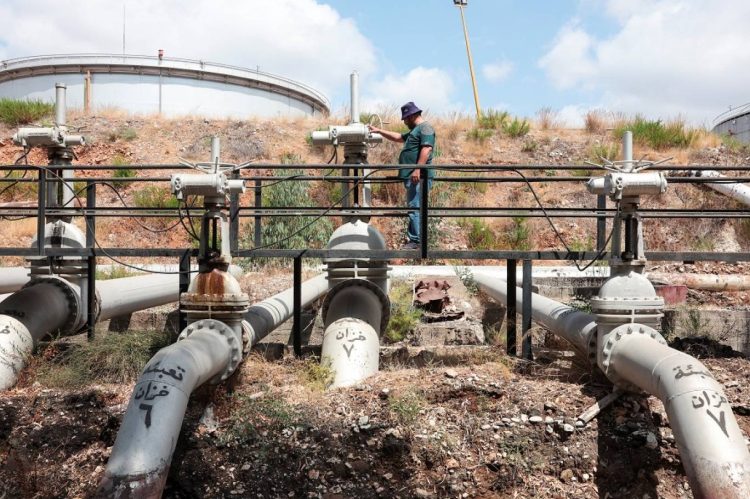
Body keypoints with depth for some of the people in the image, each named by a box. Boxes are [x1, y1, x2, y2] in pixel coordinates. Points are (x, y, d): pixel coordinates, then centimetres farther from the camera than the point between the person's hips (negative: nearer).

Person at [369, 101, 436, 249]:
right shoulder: (415, 130, 27)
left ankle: (416, 241, -14)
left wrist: (418, 169, -26)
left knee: (415, 207, -13)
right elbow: (398, 137, 39)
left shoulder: (425, 128, -6)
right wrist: (379, 131, 36)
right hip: (412, 176, 11)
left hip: (419, 176, -11)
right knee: (413, 207, 11)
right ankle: (412, 238, 14)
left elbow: (427, 149, -19)